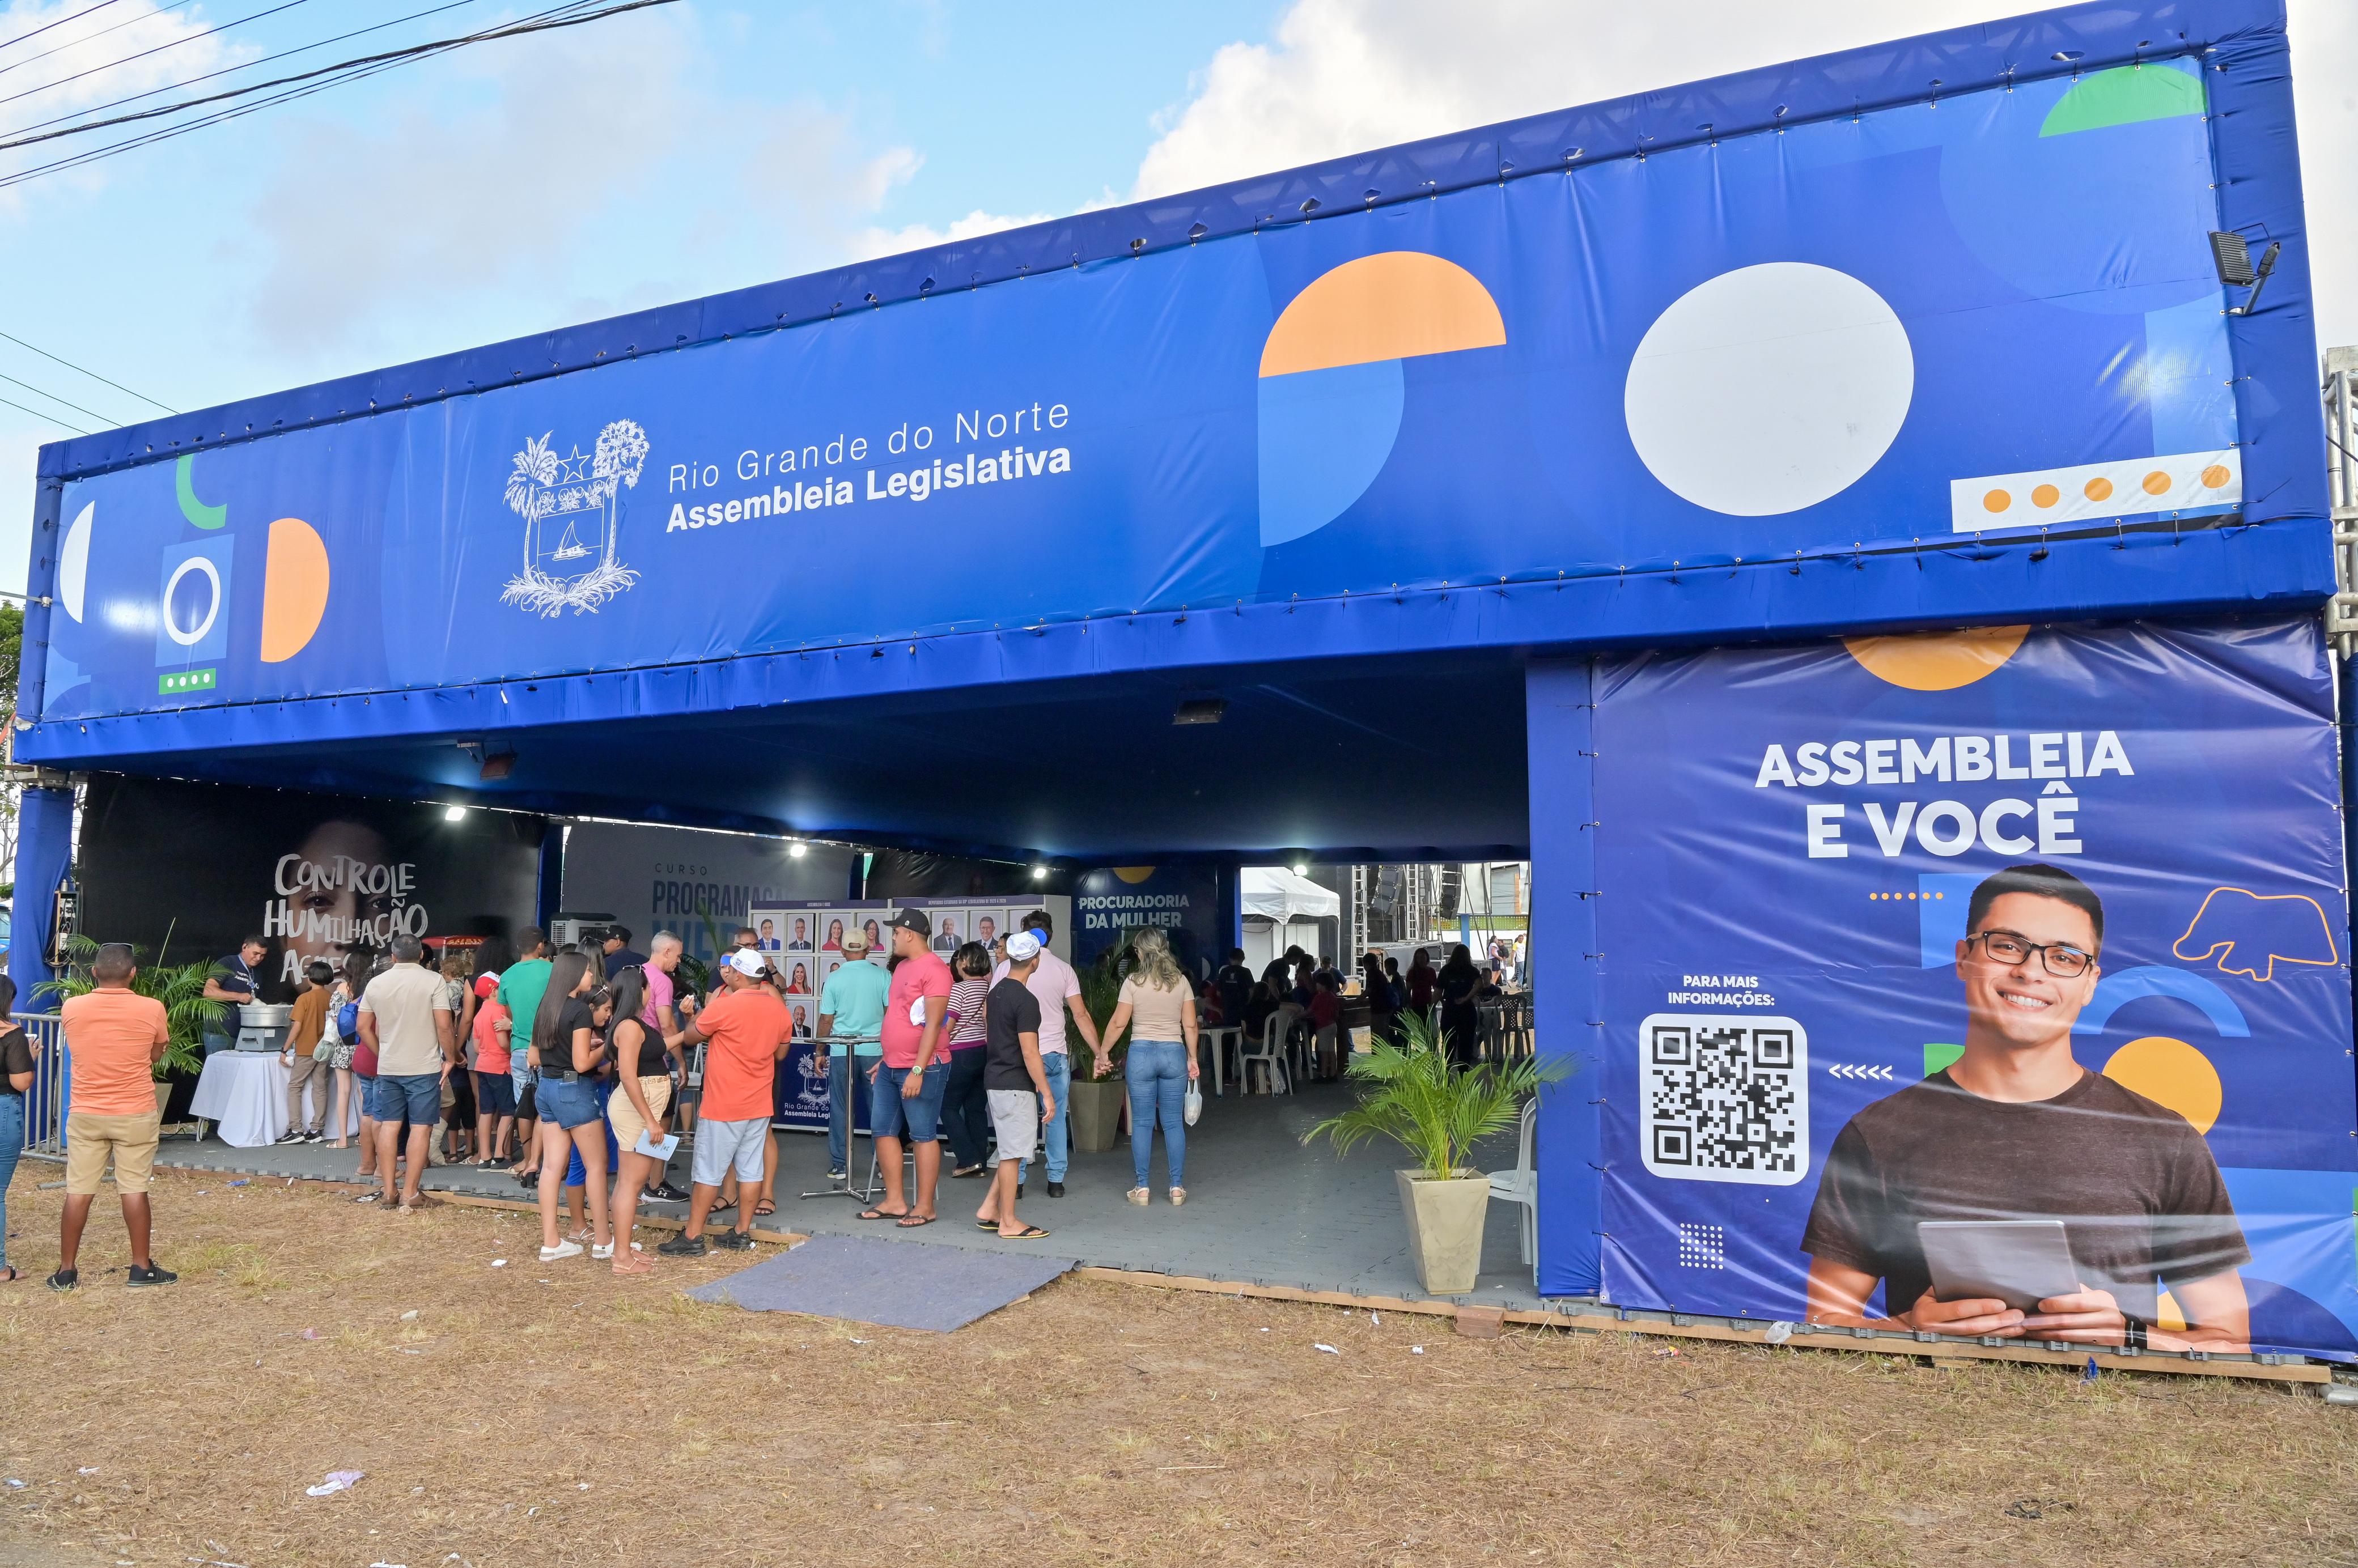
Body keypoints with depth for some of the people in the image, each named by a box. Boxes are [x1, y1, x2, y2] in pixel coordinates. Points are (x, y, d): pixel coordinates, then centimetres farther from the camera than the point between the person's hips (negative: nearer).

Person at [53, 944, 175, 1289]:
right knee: (134, 1190, 4)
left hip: (85, 1114, 2)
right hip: (135, 1115, -2)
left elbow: (80, 1049, 13)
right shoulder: (152, 1009, -11)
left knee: (78, 1192, 8)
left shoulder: (71, 1008, -5)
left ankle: (66, 1271, 15)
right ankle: (142, 1267, 10)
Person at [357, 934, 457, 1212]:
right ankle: (410, 1194, 0)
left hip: (388, 1068, 5)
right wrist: (450, 1058, -2)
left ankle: (388, 1190, 15)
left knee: (388, 1125, 11)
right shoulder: (433, 981, -9)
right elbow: (444, 1026, -14)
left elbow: (364, 1027, 10)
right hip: (424, 1067, -4)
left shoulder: (376, 983, 5)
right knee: (421, 1127, 0)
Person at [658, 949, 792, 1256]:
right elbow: (781, 1052, 13)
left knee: (708, 1172, 2)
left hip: (723, 1105, -6)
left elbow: (689, 1036, -1)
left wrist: (691, 1018, 19)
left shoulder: (724, 1005, -16)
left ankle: (692, 1237, 8)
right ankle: (742, 1233, 16)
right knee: (750, 1169, 10)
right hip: (759, 1104, 6)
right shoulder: (779, 1009, 2)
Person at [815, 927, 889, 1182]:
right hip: (875, 1050, 0)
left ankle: (840, 1165, 11)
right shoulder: (883, 977, -3)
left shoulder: (833, 979, -2)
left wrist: (820, 1052, 12)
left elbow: (826, 1020, 1)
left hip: (841, 1051, 0)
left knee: (839, 1110, 9)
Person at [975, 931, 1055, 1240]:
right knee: (1013, 1153, -1)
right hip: (1015, 1085, -9)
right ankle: (1008, 1223, 7)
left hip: (995, 1080, 9)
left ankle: (989, 1210, 19)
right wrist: (1047, 1093, -15)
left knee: (1013, 1152, 17)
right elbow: (1029, 1053, -21)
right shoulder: (1026, 1001, -19)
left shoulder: (996, 992, 10)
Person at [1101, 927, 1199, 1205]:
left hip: (1141, 1054, -2)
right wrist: (1192, 1059, 12)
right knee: (1173, 1123, 8)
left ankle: (1141, 1188, 10)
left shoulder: (1133, 982, -5)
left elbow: (1118, 1023, -4)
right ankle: (1177, 1188, 10)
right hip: (1174, 1053, 2)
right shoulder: (1181, 982, 2)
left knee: (1142, 1123, 6)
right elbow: (1190, 1025, 3)